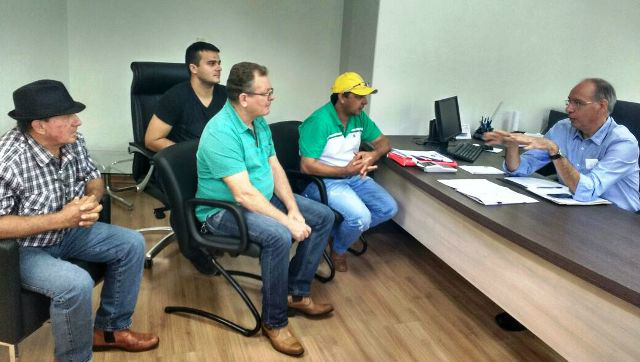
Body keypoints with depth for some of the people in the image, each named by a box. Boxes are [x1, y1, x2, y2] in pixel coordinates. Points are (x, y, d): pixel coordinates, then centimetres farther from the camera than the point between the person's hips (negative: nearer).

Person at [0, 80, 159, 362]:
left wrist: (92, 200, -19)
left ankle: (110, 328, 17)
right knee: (76, 284, -31)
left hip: (67, 232, 8)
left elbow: (93, 178, 5)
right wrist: (59, 219, -31)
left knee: (132, 243, 3)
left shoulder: (72, 141, -10)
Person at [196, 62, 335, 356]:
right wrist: (288, 222, -28)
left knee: (324, 217, 4)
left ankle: (297, 293, 12)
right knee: (278, 236, -35)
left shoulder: (259, 121, 2)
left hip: (263, 198, 9)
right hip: (224, 209, -9)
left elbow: (275, 168, 4)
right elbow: (244, 194, -31)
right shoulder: (221, 133, -27)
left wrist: (293, 210, -9)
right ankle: (274, 322, -14)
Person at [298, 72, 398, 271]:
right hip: (324, 180, -8)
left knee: (389, 208, -5)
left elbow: (384, 142, 10)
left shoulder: (359, 117, 2)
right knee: (361, 217, -27)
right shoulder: (319, 121, -21)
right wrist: (345, 171, -28)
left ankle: (340, 230, 12)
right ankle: (338, 249, 6)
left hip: (354, 176, 8)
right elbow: (307, 166, -24)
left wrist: (373, 155, -15)